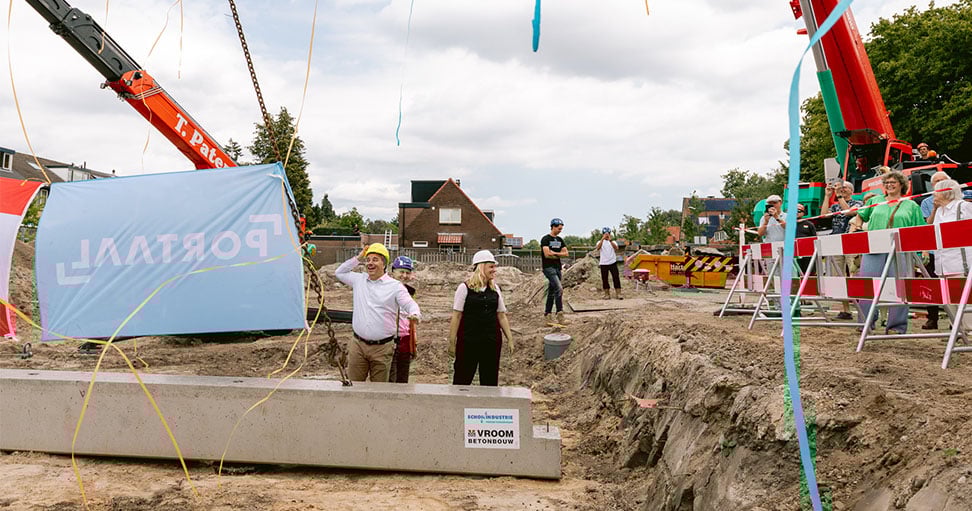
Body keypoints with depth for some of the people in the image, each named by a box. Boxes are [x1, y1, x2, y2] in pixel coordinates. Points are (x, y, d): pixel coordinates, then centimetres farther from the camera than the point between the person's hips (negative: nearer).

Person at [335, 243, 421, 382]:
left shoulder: (395, 286, -1)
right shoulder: (359, 280, 12)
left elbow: (410, 304, -9)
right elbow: (339, 272, 25)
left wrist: (415, 314, -34)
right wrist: (358, 258, 12)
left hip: (382, 348, -3)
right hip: (358, 345, 3)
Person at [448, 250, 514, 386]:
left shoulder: (495, 289, 7)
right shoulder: (465, 288, -6)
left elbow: (501, 316, 11)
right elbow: (456, 316, -6)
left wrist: (509, 339, 7)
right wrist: (452, 342, -7)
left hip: (492, 341, 4)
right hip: (468, 341, -4)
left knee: (490, 380, 10)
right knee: (462, 380, 2)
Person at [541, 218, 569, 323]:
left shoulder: (560, 240, 14)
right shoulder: (545, 239, -8)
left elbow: (565, 253, 7)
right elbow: (547, 254, -18)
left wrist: (554, 253, -8)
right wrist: (559, 255, -3)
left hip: (557, 268, 8)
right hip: (548, 267, -8)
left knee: (552, 292, 11)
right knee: (559, 289, -20)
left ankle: (547, 314, 19)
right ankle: (560, 314, -19)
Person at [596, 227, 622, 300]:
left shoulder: (613, 242, 5)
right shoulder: (600, 242, 4)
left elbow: (616, 248, -18)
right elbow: (598, 248, -20)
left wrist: (610, 240, -32)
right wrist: (603, 239, -32)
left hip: (613, 263, 0)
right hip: (603, 264, 0)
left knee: (616, 278, -4)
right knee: (604, 279, 3)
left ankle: (618, 294, 2)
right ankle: (607, 294, 13)